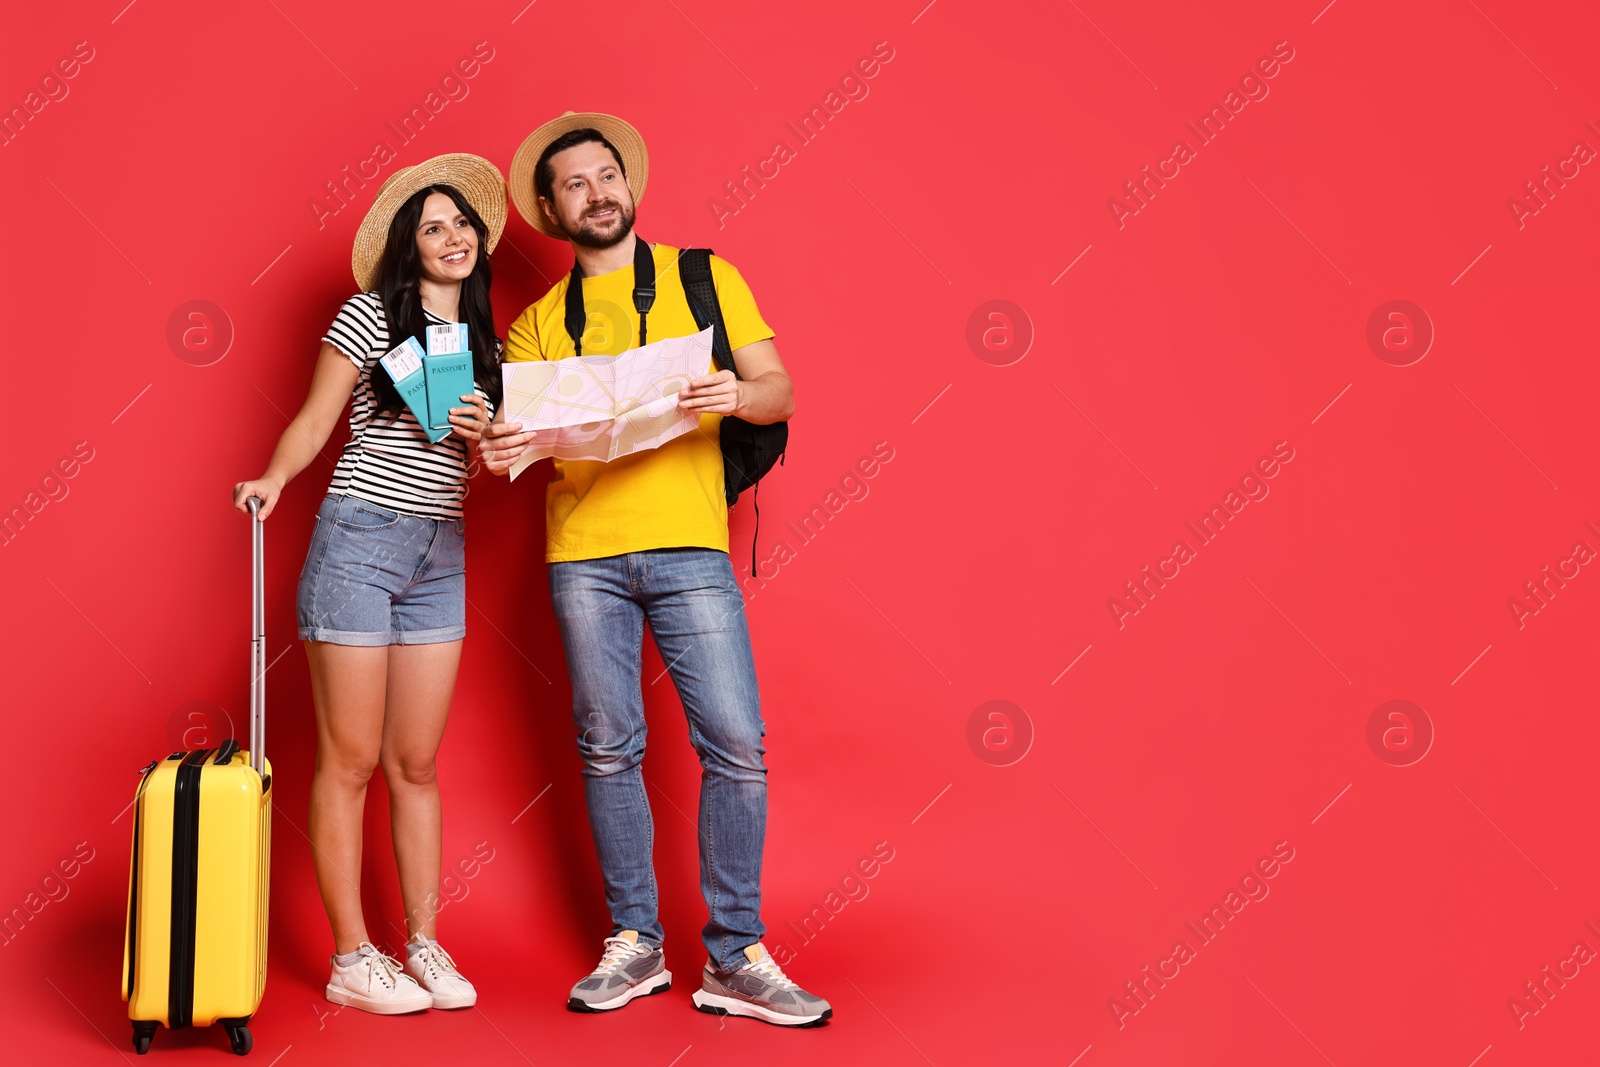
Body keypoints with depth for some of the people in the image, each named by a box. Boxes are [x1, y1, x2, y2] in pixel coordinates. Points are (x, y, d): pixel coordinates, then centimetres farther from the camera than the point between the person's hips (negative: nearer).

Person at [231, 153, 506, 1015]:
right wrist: (274, 476, -20)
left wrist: (482, 432, -2)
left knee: (416, 763, 8)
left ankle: (424, 945, 15)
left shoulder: (484, 341, 15)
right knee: (350, 760, -2)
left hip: (440, 556, 5)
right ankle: (351, 960, 4)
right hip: (359, 539, -5)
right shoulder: (372, 314, -1)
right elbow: (314, 421, -2)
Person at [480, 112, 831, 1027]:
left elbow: (780, 391, 5)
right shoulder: (539, 321, 14)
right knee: (609, 750, 4)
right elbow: (522, 435, 10)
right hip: (583, 552, 2)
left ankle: (735, 958, 2)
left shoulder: (705, 278, 11)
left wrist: (738, 394, -18)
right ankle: (635, 944, 16)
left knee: (737, 745, -8)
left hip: (690, 546, -1)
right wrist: (503, 453, -14)